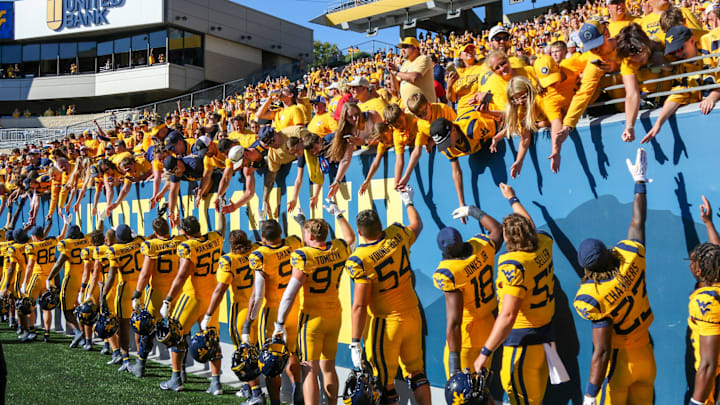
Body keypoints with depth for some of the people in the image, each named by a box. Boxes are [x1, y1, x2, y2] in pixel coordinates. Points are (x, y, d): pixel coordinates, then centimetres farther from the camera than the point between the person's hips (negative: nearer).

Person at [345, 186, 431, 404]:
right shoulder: (397, 235, -3)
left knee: (385, 382, 5)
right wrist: (408, 201, 39)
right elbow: (417, 225, 22)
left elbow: (360, 306, -19)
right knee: (416, 371, 19)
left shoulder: (360, 260, -18)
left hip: (386, 322, -6)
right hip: (413, 314, 6)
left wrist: (355, 342, -14)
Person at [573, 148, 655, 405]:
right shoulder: (630, 258, -14)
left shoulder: (594, 299, -28)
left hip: (618, 361, -6)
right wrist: (640, 181, 17)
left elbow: (602, 352, -27)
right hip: (645, 354, 6)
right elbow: (638, 221, 5)